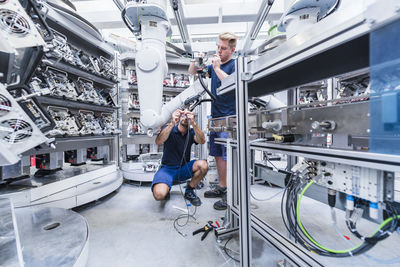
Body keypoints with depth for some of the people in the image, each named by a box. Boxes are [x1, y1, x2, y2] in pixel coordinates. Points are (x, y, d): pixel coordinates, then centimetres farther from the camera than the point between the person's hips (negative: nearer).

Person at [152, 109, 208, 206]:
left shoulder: (191, 132, 0)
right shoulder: (169, 129, -6)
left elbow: (202, 141, -22)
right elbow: (158, 142, -26)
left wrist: (194, 123, -37)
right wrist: (172, 124, -39)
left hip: (184, 169, 3)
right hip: (167, 168, -2)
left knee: (203, 165, -26)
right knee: (159, 194, -28)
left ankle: (189, 190, -1)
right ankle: (166, 189, 10)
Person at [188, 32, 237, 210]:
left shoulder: (235, 65, -1)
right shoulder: (215, 65, 19)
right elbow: (192, 73, 24)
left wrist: (217, 68, -14)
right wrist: (195, 61, 6)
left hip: (228, 118, -7)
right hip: (215, 117, 8)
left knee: (228, 157, -5)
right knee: (218, 155, 13)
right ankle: (221, 187, 29)